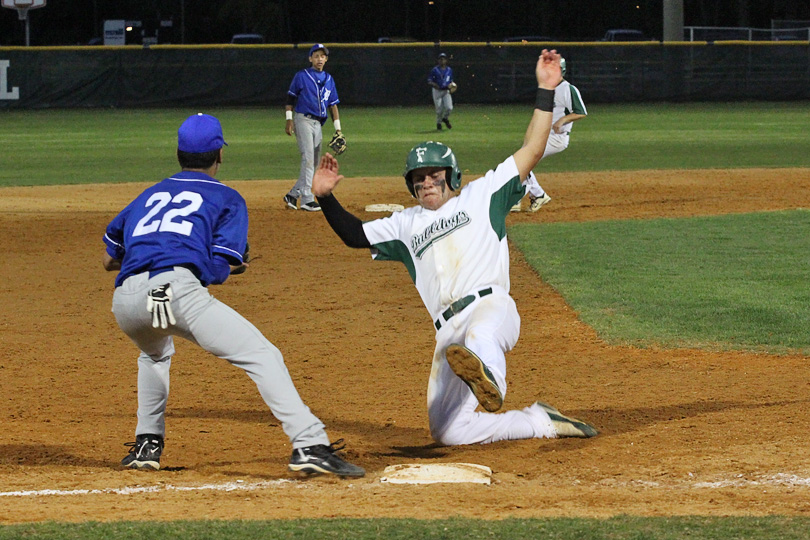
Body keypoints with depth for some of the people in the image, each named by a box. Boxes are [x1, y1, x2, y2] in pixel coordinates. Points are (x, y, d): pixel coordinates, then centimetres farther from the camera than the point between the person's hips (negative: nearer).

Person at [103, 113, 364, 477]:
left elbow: (109, 259, 34)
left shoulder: (150, 195, 32)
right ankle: (309, 444, -21)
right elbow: (219, 269, 4)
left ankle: (147, 444, 31)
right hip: (177, 289, -5)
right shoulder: (227, 199, 19)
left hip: (124, 300, 5)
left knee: (155, 354, 39)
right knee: (262, 357, -4)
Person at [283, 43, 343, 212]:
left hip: (318, 123, 6)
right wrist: (289, 120, -10)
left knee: (313, 163, 5)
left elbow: (333, 105, 15)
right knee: (308, 158, -16)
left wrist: (338, 129, 9)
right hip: (303, 120, -6)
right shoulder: (301, 76, 1)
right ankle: (307, 199, -19)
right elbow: (290, 98, 2)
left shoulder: (329, 79, 15)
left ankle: (293, 195, 15)